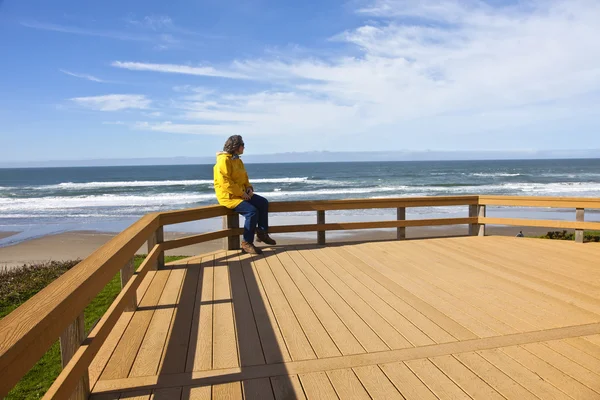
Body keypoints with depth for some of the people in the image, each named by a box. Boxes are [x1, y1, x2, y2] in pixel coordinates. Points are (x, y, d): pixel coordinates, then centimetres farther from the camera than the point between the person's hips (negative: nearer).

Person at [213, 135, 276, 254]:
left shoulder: (238, 160, 14)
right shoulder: (224, 160, -16)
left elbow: (244, 178, 22)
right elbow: (225, 182, -24)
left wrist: (249, 188, 2)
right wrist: (241, 193, -22)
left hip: (241, 194, 10)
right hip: (228, 196, -9)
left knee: (263, 203, -2)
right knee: (252, 211, -26)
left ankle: (262, 233, 6)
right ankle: (247, 243, -15)